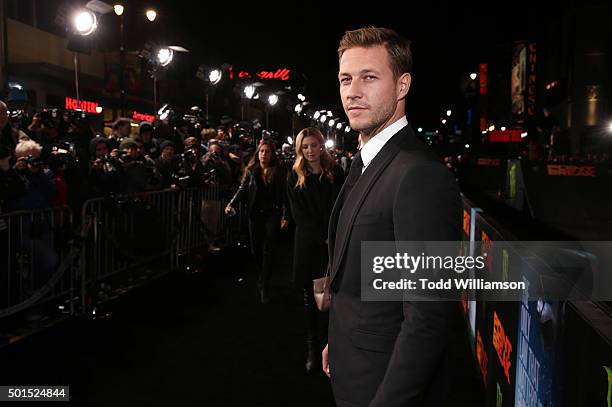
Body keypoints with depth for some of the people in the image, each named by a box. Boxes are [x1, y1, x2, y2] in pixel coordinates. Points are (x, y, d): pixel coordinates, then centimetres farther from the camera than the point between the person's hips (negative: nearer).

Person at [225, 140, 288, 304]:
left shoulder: (277, 171, 1)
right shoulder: (251, 170, 5)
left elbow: (283, 195, -2)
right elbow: (242, 189, 0)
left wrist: (285, 215, -9)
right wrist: (231, 204, -16)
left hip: (272, 214, -2)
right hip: (255, 214, 2)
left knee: (268, 249, -4)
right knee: (256, 249, 8)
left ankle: (264, 287, 0)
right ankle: (263, 276, 34)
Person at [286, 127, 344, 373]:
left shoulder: (335, 173, 4)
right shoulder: (295, 177, 4)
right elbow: (299, 215, -2)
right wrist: (324, 237, -10)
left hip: (333, 242, -1)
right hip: (307, 243, 1)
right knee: (310, 297, 8)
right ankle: (312, 349, 18)